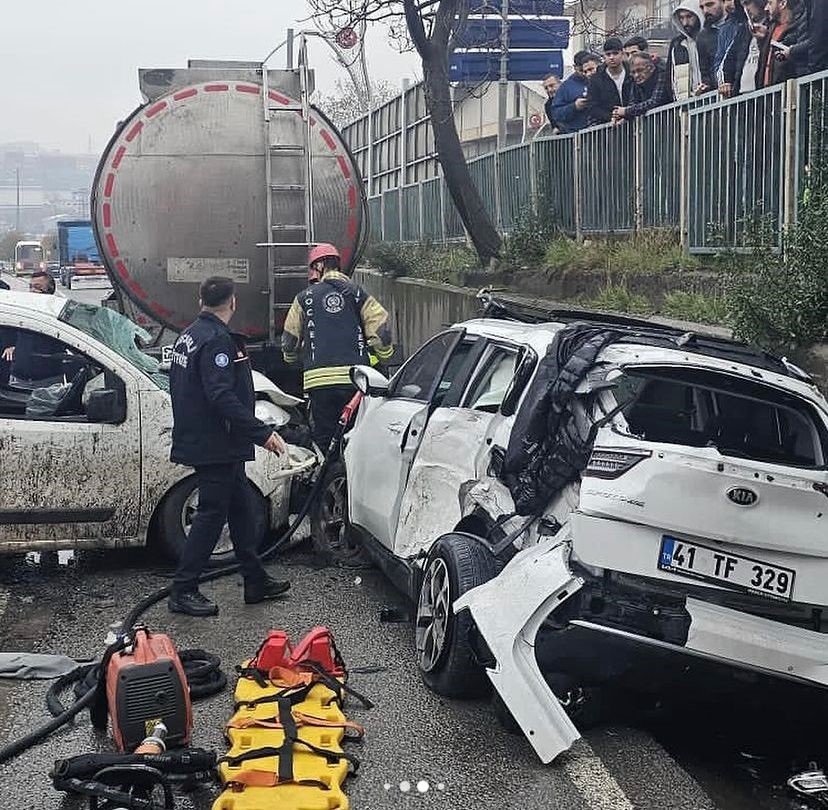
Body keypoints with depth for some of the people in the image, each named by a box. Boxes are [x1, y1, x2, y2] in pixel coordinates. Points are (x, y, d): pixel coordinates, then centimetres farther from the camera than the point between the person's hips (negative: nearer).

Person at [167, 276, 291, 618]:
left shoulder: (189, 335, 14)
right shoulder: (217, 340, -18)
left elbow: (180, 389, 22)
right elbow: (222, 397, -27)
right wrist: (262, 433, -26)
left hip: (197, 440, 10)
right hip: (216, 446, -10)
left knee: (241, 509, 16)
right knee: (212, 514, -3)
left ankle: (256, 582, 24)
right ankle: (182, 592, 2)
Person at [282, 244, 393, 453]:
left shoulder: (305, 298, 8)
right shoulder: (357, 294, 8)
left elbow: (289, 339, 14)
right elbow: (381, 328, -2)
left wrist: (292, 358, 35)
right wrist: (383, 356, 14)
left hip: (319, 380, 0)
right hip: (355, 378, 1)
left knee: (324, 440, 6)